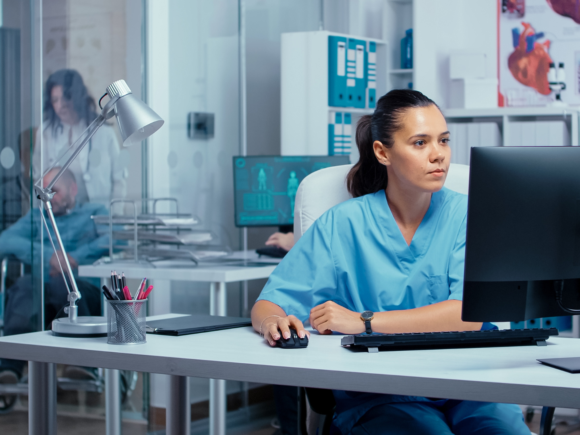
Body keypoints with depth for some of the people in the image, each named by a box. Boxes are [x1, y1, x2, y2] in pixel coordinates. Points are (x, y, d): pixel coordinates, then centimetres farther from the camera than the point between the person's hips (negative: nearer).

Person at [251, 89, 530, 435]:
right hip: (378, 397, -1)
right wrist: (273, 322, -23)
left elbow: (469, 314, -10)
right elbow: (267, 306, 2)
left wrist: (364, 321, -16)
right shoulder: (342, 224, 4)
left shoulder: (467, 215, 5)